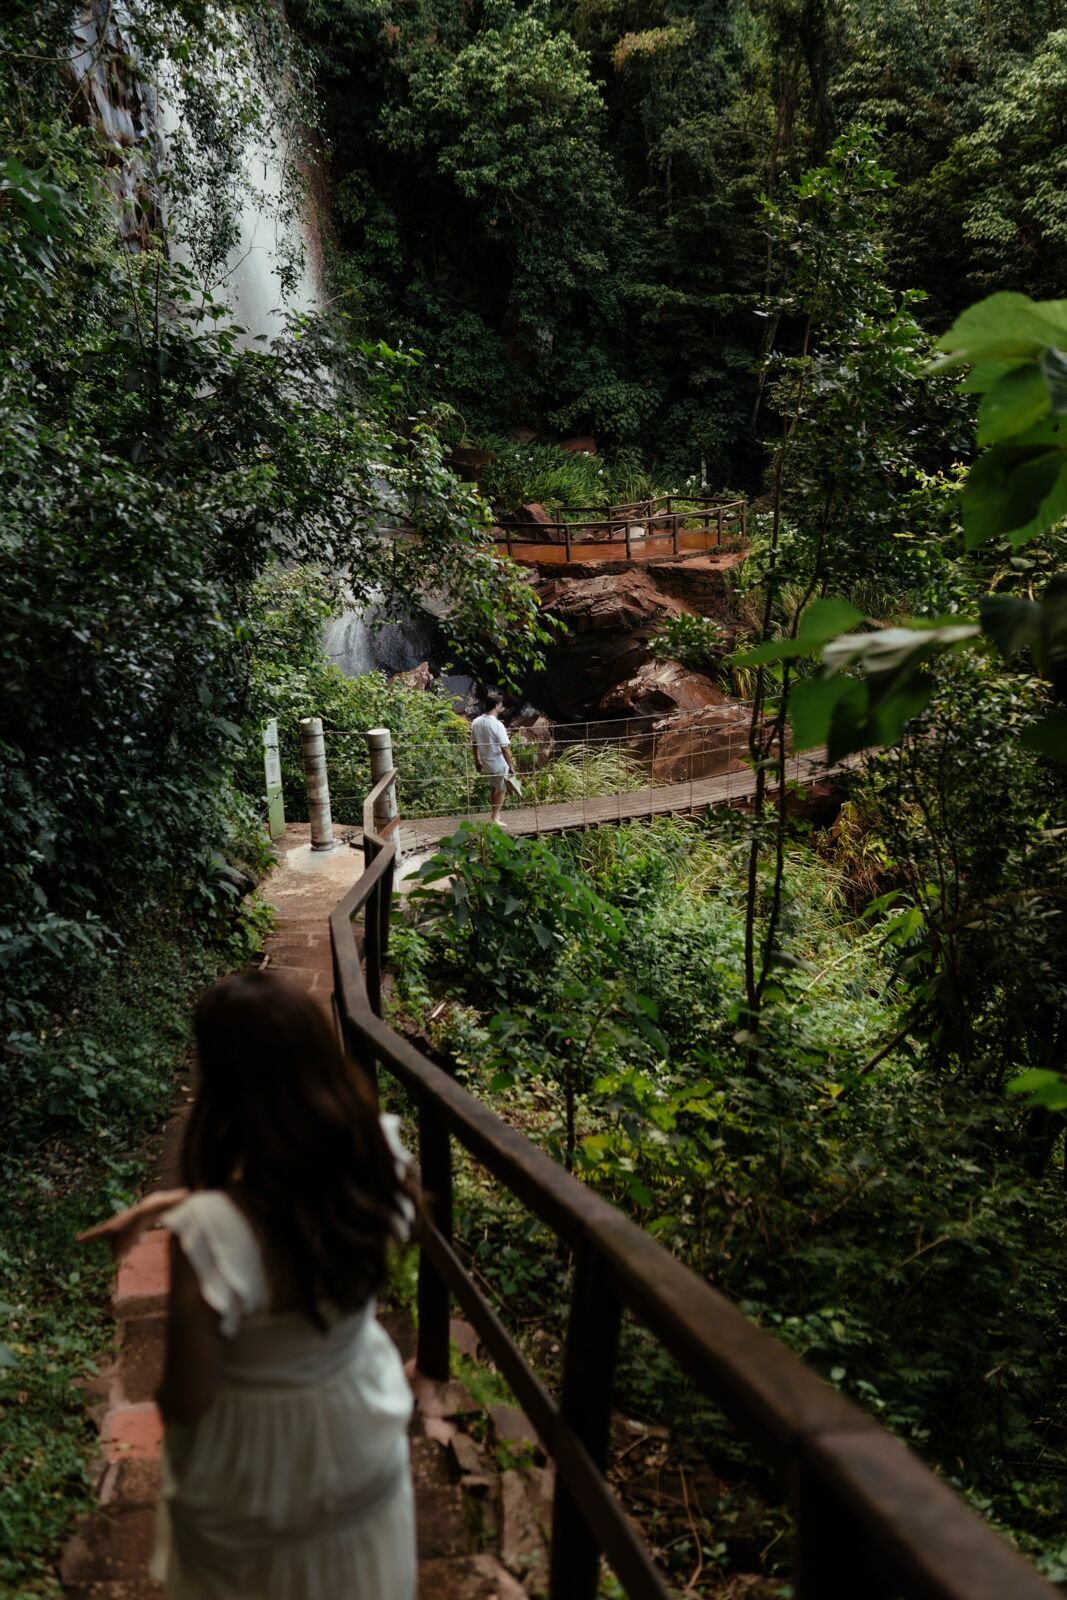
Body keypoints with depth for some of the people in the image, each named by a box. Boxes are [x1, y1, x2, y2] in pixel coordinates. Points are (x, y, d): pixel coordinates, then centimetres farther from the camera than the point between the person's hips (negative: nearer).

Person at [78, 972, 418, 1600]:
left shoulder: (212, 1235, -37)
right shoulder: (376, 1157, -22)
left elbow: (185, 1402, -22)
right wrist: (173, 1203, 0)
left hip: (258, 1488, -3)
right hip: (363, 1448, 4)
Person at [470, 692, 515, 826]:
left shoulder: (475, 722, -3)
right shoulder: (497, 725, -24)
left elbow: (474, 743, 8)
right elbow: (505, 748, -23)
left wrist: (477, 761, 19)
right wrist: (511, 766, -14)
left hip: (485, 763, 6)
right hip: (499, 764, -6)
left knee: (494, 787, 26)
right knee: (501, 790, 12)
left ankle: (496, 813, 33)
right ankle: (494, 818, 17)